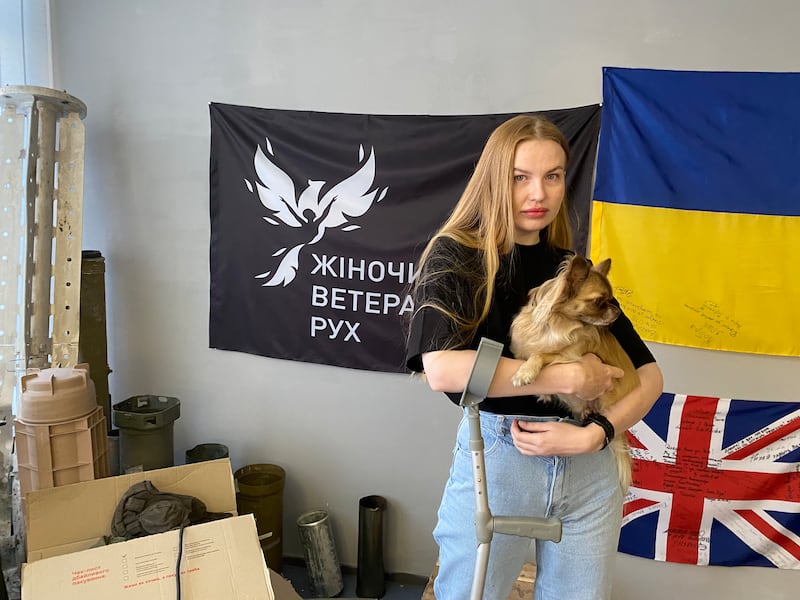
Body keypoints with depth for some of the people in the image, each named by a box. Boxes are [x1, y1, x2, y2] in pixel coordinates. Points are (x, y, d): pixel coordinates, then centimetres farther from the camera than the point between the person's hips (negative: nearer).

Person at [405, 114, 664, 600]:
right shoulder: (457, 254, -5)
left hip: (589, 466, 4)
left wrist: (593, 434, -11)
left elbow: (649, 374, 7)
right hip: (497, 457, -4)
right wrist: (569, 377, -17)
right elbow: (442, 369, -22)